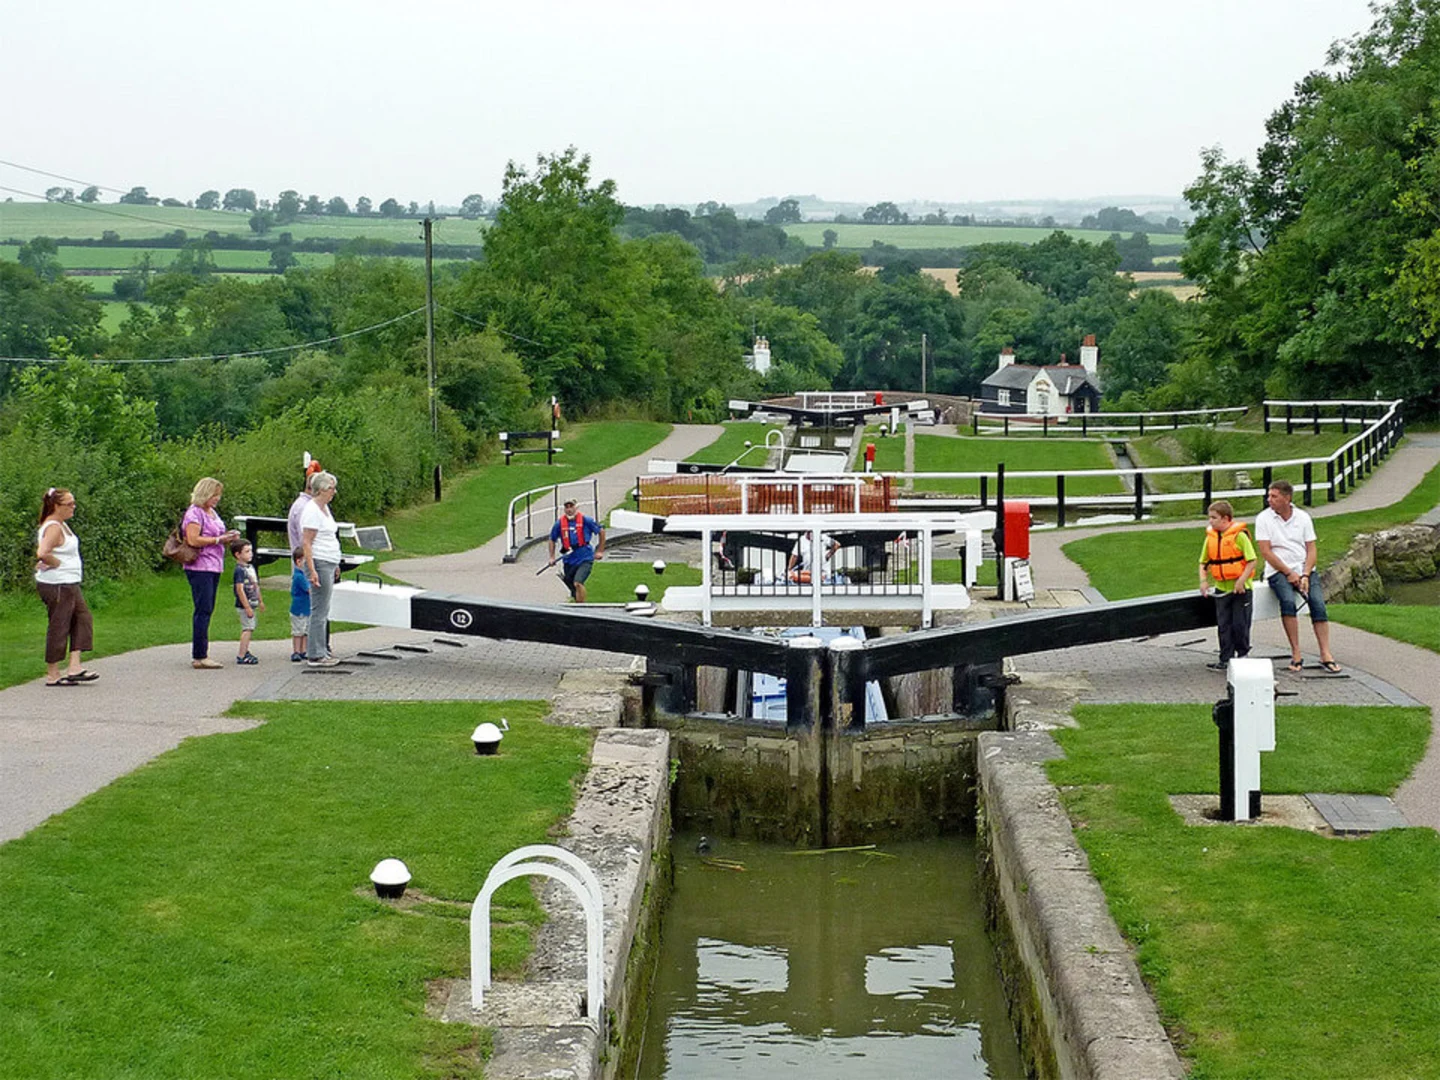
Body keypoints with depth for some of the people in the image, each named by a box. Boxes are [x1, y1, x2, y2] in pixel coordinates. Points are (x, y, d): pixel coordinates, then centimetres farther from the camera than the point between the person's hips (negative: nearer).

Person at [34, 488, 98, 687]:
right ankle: (52, 675, 7)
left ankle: (74, 667, 8)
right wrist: (57, 563, -17)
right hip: (57, 586, -10)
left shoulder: (61, 524, 13)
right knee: (59, 627, -2)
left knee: (82, 618, 9)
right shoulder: (53, 528, -18)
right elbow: (42, 553, -33)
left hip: (69, 584, 10)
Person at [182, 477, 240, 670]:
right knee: (203, 610, -10)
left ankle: (199, 654, 14)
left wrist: (227, 537, 9)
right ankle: (199, 656, -10)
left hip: (214, 567, 9)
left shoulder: (212, 513, 19)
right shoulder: (194, 513, -10)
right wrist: (219, 539, -16)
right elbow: (193, 540, -19)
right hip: (200, 568, -9)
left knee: (206, 611, 10)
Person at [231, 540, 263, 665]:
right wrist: (247, 607, -24)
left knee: (248, 628, 18)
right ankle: (241, 656, -10)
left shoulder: (251, 567, 12)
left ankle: (245, 651, 29)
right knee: (248, 628, -11)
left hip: (251, 605, 9)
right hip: (244, 606, -9)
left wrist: (260, 601, 28)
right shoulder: (239, 570, -17)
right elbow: (240, 589, -23)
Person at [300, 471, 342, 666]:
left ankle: (321, 652, 18)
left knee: (322, 610, 12)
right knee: (319, 611, -7)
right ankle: (316, 655, -4)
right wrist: (312, 571, -23)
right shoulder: (312, 510, -14)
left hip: (329, 563, 10)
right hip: (319, 563, -10)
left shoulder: (324, 507, 16)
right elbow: (306, 543, -18)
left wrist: (335, 565, 24)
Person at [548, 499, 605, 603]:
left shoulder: (585, 520, -6)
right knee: (573, 589, 11)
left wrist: (600, 551, 5)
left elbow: (601, 531, 5)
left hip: (585, 559, -4)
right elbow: (552, 540, 17)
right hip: (569, 560, 4)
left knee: (578, 583, -24)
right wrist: (552, 557, 9)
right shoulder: (560, 523, 2)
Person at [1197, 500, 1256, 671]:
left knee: (1240, 623, 1)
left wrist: (1241, 581, -20)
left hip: (1240, 589, -5)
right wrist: (1203, 581, -2)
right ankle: (1226, 659, 11)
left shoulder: (1239, 535, -11)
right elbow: (1203, 562, 13)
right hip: (1221, 589, 5)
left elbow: (1252, 561, -13)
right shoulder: (1210, 538, 5)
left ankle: (1243, 654, 18)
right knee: (1223, 625, 6)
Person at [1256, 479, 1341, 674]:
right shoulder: (1263, 518, 0)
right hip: (1278, 571, -3)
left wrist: (1305, 576, -10)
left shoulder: (1303, 517, 8)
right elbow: (1266, 552, -6)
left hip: (1304, 570, 3)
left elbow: (1311, 550, 6)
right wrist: (1289, 573, -11)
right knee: (1288, 601, -30)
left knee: (1318, 603, -21)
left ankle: (1326, 655, -21)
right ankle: (1296, 654, -26)